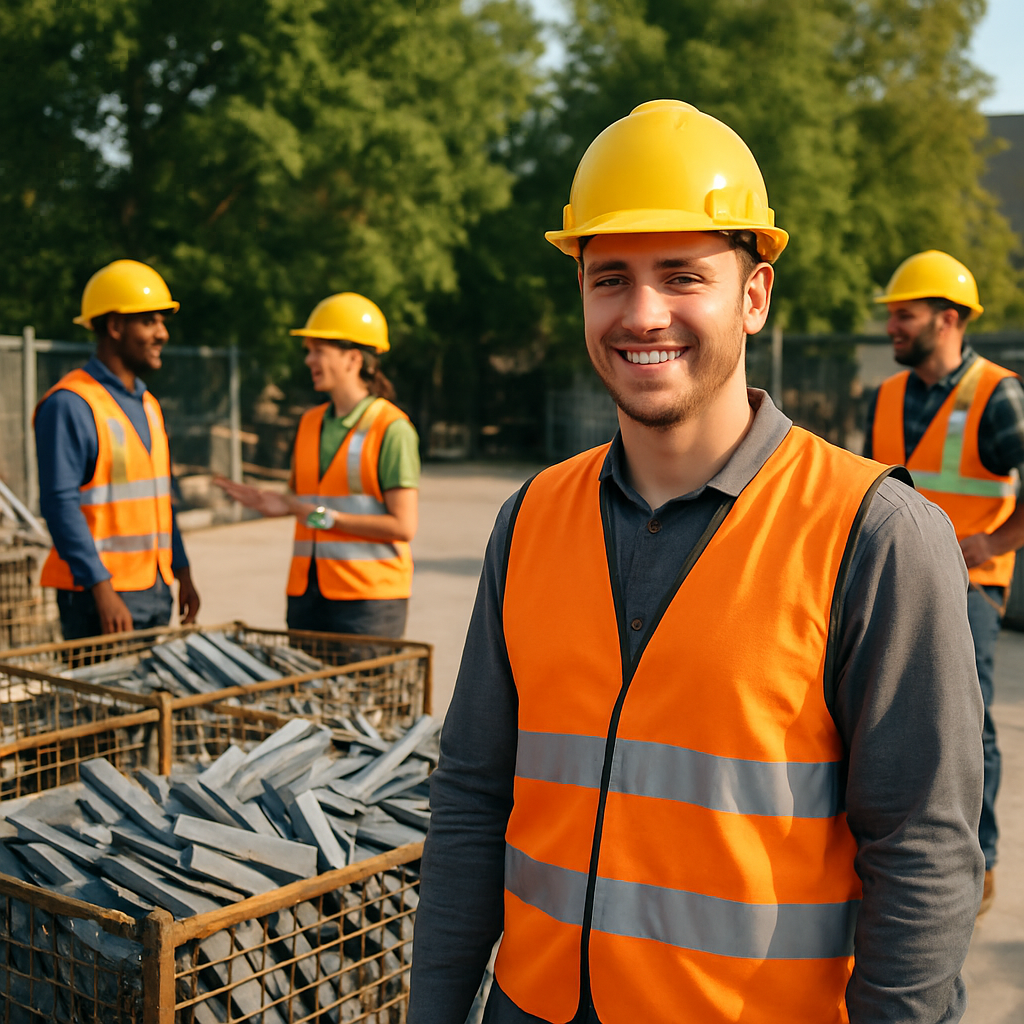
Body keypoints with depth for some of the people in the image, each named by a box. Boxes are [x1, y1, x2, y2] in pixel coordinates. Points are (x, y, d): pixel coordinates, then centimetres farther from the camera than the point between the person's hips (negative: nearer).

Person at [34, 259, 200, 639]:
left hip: (156, 591, 8)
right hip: (100, 594, -8)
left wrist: (182, 571, 17)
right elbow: (60, 505, -17)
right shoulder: (69, 404, -12)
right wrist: (103, 591, -21)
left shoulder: (147, 404, 16)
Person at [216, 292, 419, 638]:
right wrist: (277, 504, 3)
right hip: (307, 593, 6)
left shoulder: (391, 429, -9)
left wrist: (325, 518, -12)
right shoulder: (310, 422, 12)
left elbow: (403, 526, -13)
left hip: (368, 598, -6)